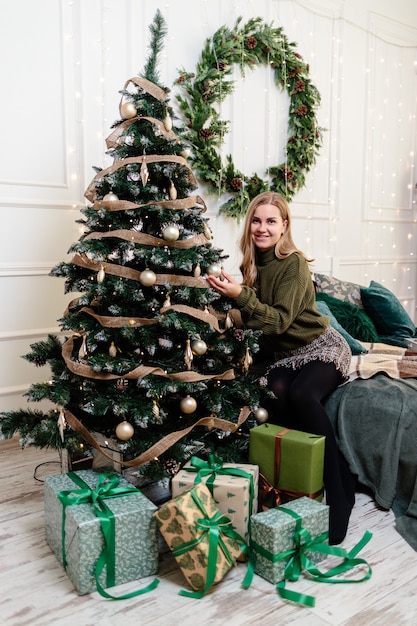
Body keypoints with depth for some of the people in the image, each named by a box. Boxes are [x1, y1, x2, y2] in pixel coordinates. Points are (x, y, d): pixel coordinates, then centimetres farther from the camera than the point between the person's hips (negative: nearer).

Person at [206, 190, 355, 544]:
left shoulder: (294, 264, -16)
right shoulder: (252, 264, 3)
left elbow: (280, 320, -24)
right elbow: (252, 318, 9)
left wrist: (240, 295, -35)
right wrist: (228, 293, -7)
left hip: (320, 347, -5)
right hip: (282, 355, 5)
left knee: (300, 394, -34)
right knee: (277, 392, -29)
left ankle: (340, 493, -22)